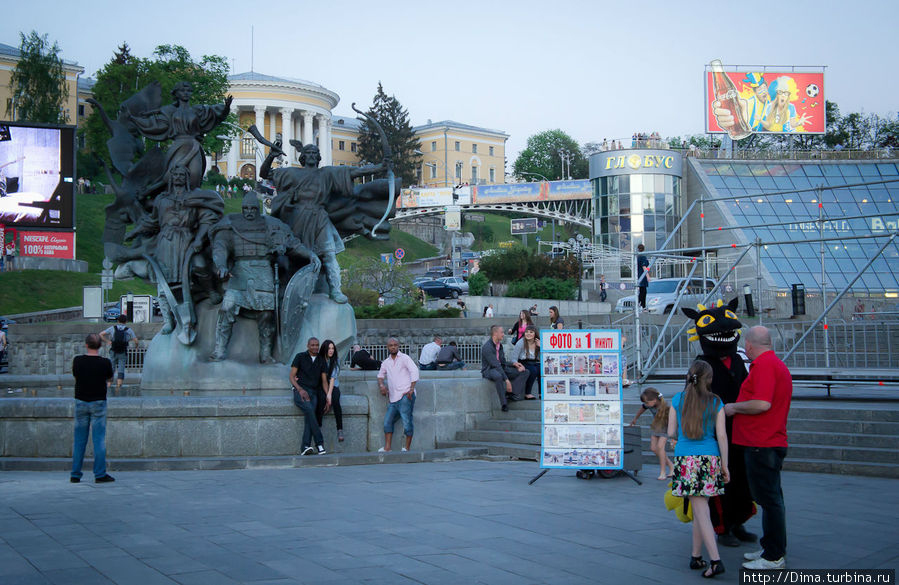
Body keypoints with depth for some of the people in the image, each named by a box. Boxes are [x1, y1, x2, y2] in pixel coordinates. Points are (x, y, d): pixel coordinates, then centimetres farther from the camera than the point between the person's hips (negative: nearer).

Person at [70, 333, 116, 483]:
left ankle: (75, 474, 12)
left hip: (81, 402, 2)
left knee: (79, 439, 9)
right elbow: (109, 379, 7)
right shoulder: (105, 362, -9)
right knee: (99, 439, 0)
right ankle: (100, 474, -1)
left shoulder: (78, 360, -5)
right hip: (98, 402, -2)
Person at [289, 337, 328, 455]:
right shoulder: (300, 357, 8)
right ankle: (319, 443, -31)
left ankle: (306, 447, -32)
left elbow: (324, 380, 13)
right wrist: (300, 389, -13)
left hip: (313, 392, 3)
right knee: (309, 409, -30)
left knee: (309, 416, -22)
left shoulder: (321, 361, 17)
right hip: (300, 391, -3)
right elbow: (292, 376, 3)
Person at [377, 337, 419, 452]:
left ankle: (407, 447, -5)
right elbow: (380, 375, 32)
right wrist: (381, 385, 10)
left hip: (405, 395, -7)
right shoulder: (386, 362, 18)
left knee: (407, 421, -10)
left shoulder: (404, 358, 0)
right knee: (388, 421, 1)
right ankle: (387, 447, 2)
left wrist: (411, 389, -17)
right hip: (393, 398, 7)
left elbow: (414, 371, -11)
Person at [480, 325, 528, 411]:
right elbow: (496, 365, -24)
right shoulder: (487, 347, -17)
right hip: (489, 370, -9)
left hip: (501, 368, 9)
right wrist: (506, 380, -29)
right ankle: (504, 403, -32)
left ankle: (511, 394, -20)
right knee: (499, 376, -44)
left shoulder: (500, 345, 11)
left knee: (524, 372, -3)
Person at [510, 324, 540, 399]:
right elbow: (514, 359, -10)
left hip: (535, 364, 4)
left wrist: (541, 347, -14)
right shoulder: (521, 343, -8)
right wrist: (516, 363, -33)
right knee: (533, 370, -33)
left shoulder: (538, 343, 3)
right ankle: (527, 394, -21)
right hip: (523, 364, -4)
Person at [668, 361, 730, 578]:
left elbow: (671, 432, 2)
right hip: (710, 458, 2)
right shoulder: (716, 403, 1)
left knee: (701, 510, -4)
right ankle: (696, 556, 20)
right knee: (699, 508, 15)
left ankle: (715, 560, -13)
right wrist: (724, 465, 4)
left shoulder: (677, 400, 0)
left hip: (686, 460, -2)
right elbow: (721, 435, -1)